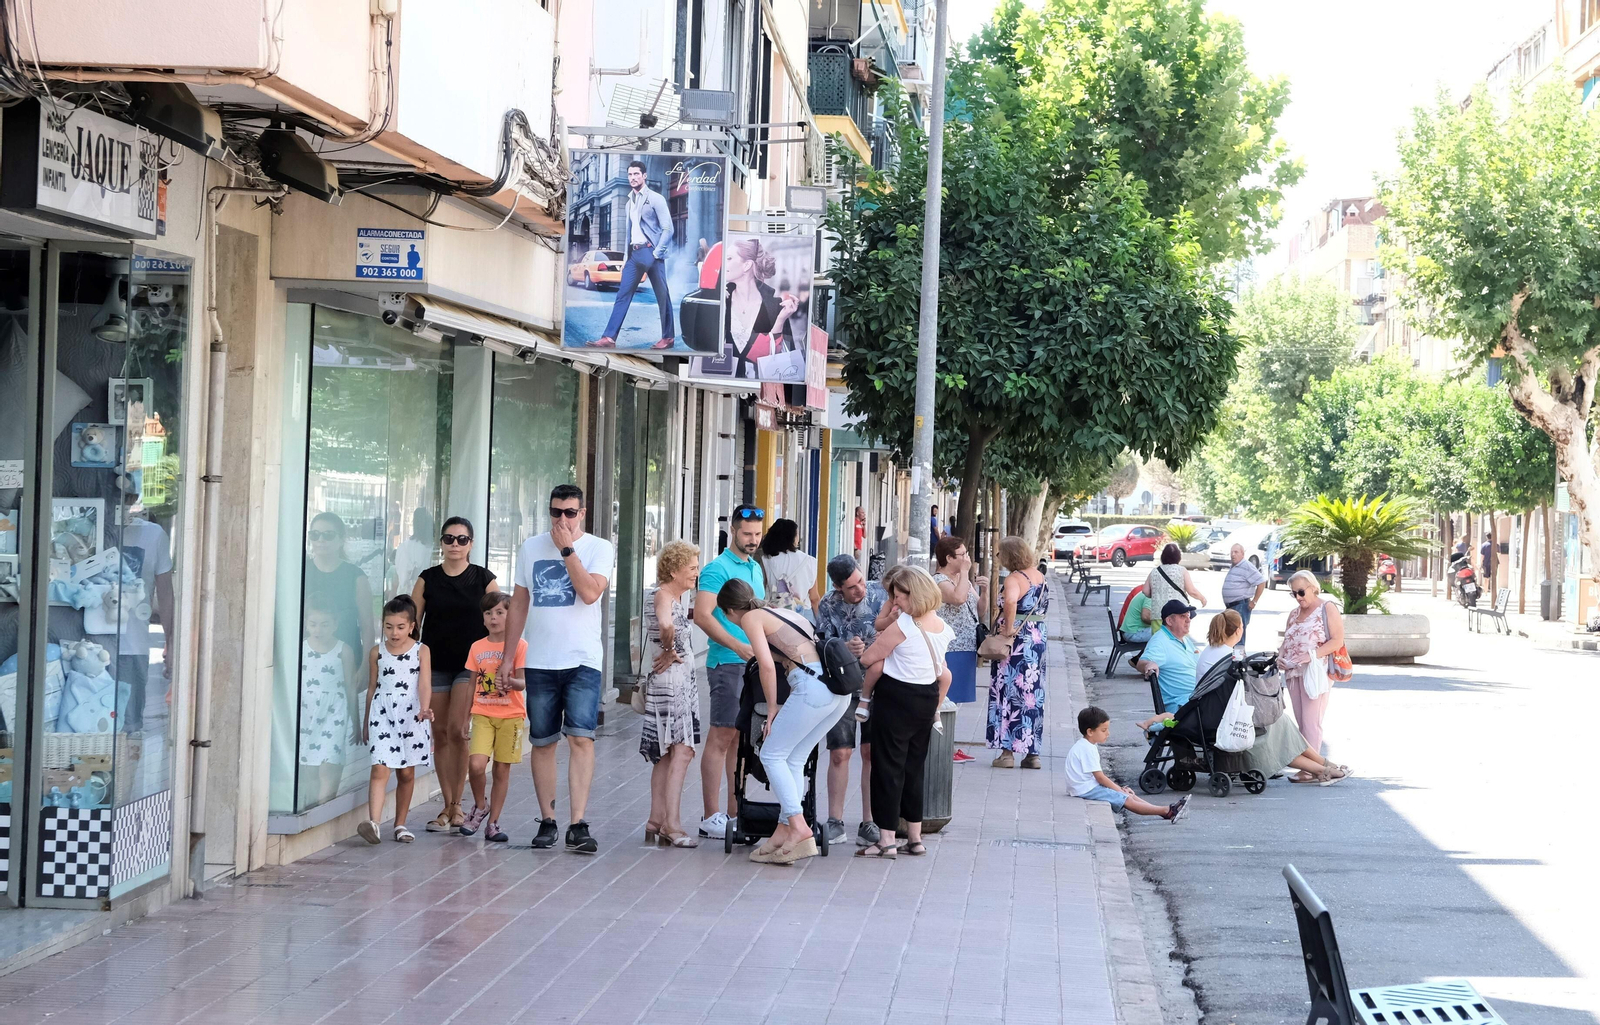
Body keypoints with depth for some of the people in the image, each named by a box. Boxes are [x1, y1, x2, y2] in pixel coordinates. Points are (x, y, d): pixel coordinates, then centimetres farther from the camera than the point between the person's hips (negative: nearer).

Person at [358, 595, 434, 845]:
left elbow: (424, 683, -10)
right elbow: (372, 688, 12)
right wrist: (367, 724, 15)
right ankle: (373, 823, -24)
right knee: (380, 769, -13)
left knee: (406, 772, 7)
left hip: (411, 716, 0)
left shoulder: (421, 651, 1)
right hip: (383, 714, 0)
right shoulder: (377, 652, 6)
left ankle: (400, 824, 20)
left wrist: (424, 708, -28)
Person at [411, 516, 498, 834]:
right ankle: (449, 807, 11)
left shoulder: (483, 579, 1)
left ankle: (455, 805, -6)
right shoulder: (427, 579, 5)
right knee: (440, 734, 3)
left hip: (471, 664, -2)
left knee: (457, 730, -15)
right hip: (435, 664, 2)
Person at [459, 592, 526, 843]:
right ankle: (480, 806, 11)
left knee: (502, 769, 2)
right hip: (483, 715, 2)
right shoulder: (477, 648, 8)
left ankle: (493, 822, 13)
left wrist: (509, 682, -33)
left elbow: (523, 682, -11)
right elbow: (472, 685, 14)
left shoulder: (519, 645, -3)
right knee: (476, 764, -16)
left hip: (510, 716, -2)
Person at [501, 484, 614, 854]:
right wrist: (507, 656, 11)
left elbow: (590, 593, -16)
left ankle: (578, 825, -14)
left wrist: (567, 549, -12)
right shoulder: (531, 548, 10)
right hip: (538, 661, 3)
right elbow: (518, 605, 14)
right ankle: (547, 820, 14)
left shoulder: (599, 549, 1)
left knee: (581, 738, -12)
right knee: (543, 741, 6)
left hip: (583, 660, -3)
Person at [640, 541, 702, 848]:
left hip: (681, 682, 10)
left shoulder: (675, 596, 14)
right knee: (681, 750, -13)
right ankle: (671, 824, -15)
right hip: (669, 682, -10)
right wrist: (670, 652, -17)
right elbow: (665, 626, -33)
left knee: (667, 754, 12)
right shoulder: (663, 595, -15)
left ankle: (656, 821, 16)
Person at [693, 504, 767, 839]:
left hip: (753, 663, 8)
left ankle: (735, 813, 16)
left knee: (742, 738, 10)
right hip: (727, 663, -8)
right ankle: (711, 817, -6)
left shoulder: (756, 569, 17)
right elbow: (702, 615, -18)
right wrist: (738, 646, -23)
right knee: (722, 737, -7)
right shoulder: (718, 568, -8)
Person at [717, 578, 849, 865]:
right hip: (840, 689, 8)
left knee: (772, 755, 2)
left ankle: (799, 829, -8)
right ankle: (784, 831, 12)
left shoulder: (751, 618, 5)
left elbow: (767, 664, -7)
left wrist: (772, 707, 3)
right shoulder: (783, 613, 28)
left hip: (813, 685, -8)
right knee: (794, 760, 14)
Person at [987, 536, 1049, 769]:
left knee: (1009, 692, 1)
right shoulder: (1039, 575, 8)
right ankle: (1032, 753, 14)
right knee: (1033, 694, 11)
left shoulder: (1014, 579, -16)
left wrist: (1009, 628, -25)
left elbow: (1010, 601, -37)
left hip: (1015, 639, -7)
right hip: (1037, 639, 7)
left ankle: (1007, 752, 0)